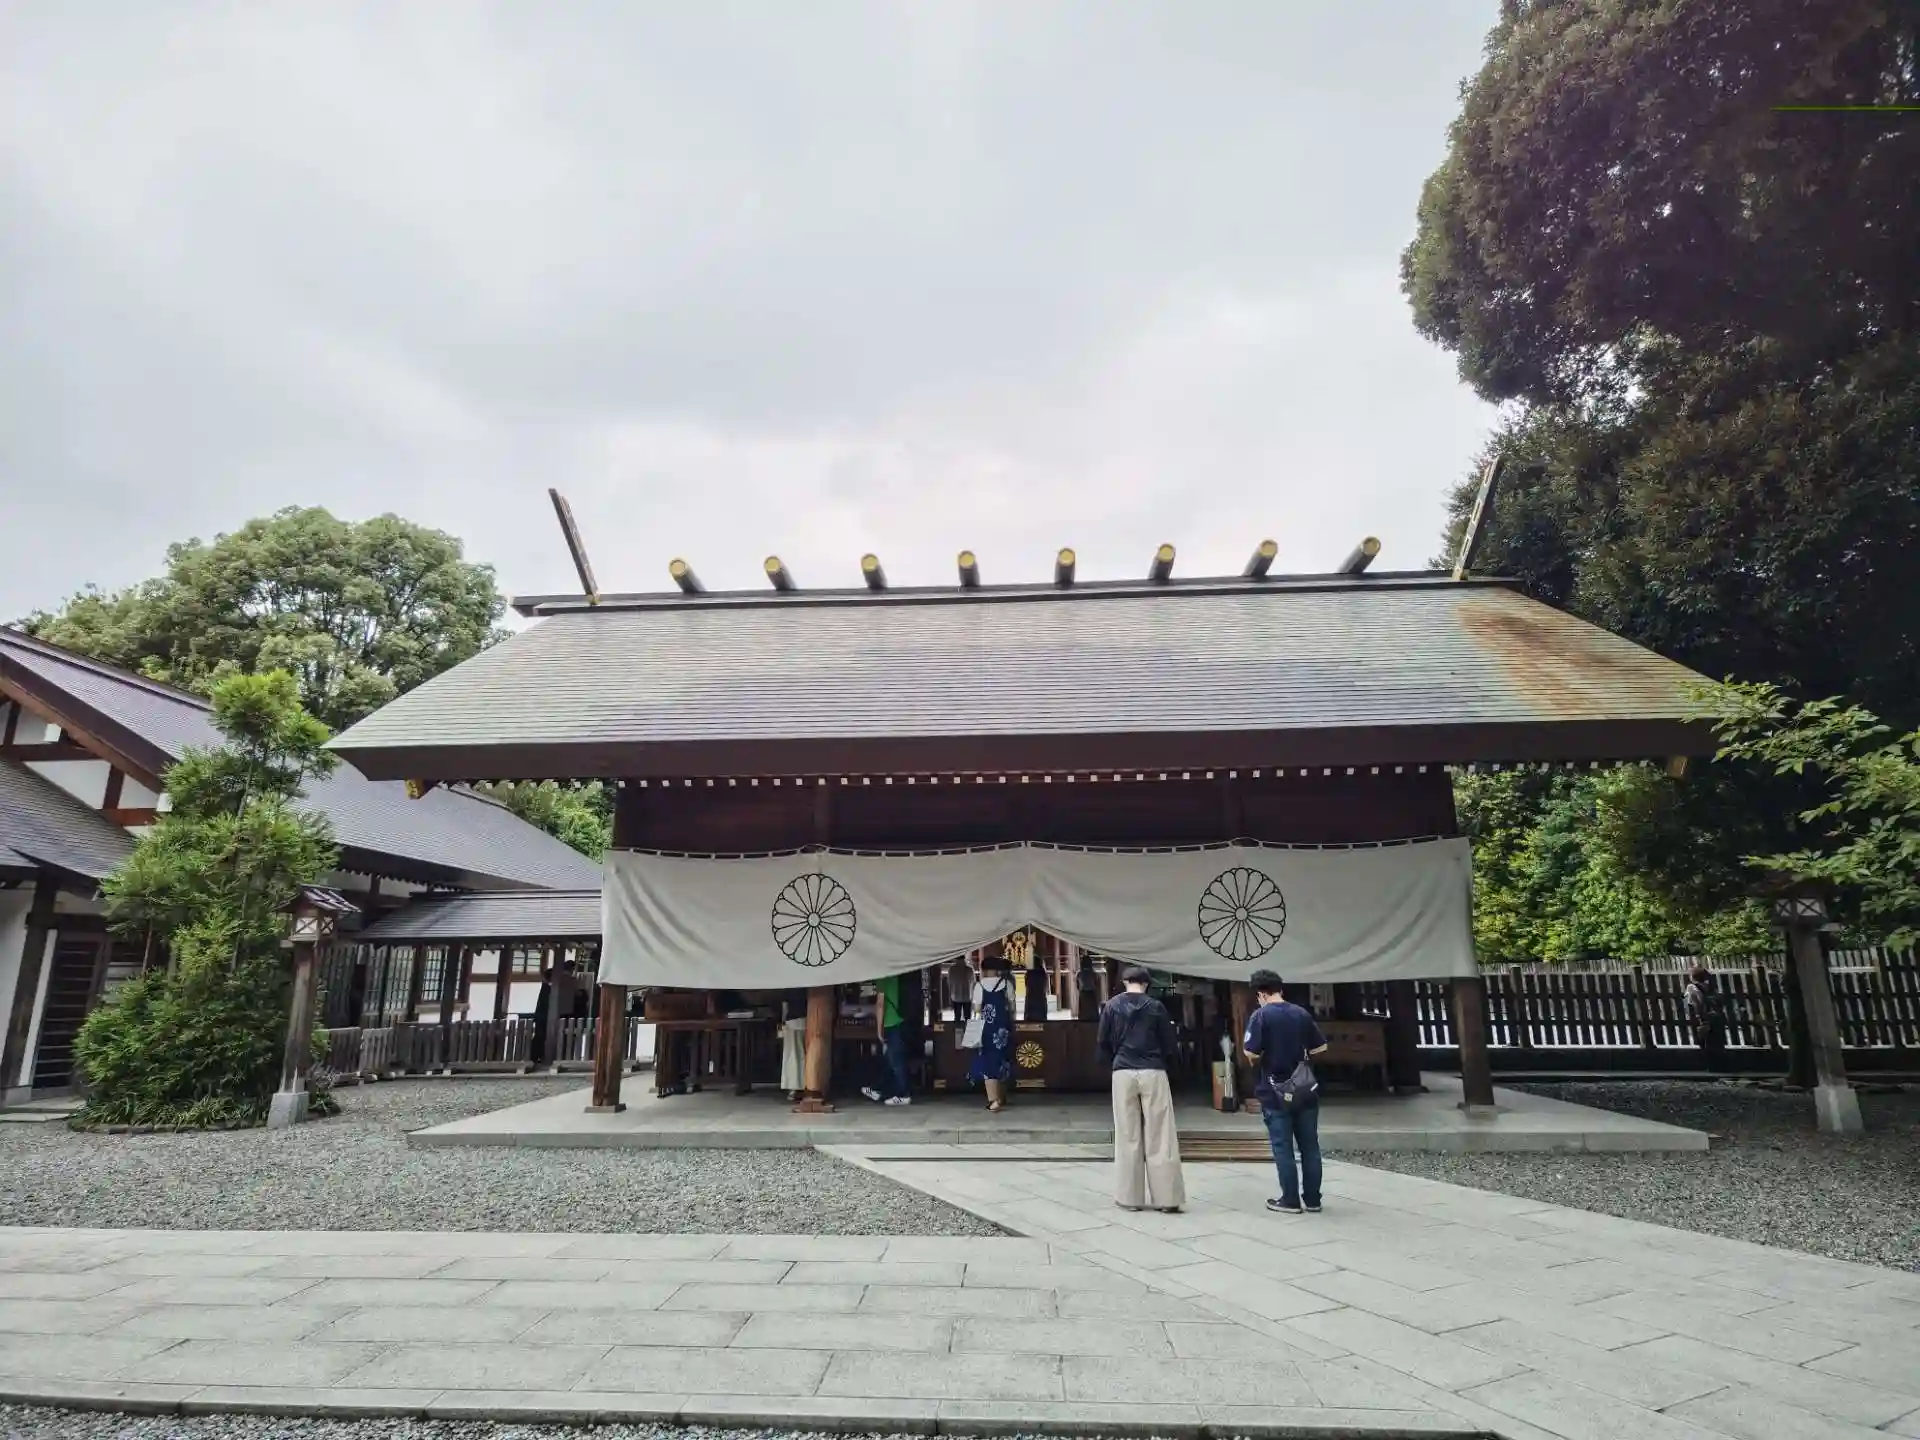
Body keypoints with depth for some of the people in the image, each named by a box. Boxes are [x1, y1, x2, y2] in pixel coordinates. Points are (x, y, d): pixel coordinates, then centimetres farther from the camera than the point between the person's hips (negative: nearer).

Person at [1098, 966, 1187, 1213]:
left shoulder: (1112, 1006, 4)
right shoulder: (1155, 1006, 1)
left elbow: (1103, 1044, 5)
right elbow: (1170, 1045, 5)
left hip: (1123, 1073, 1)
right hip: (1153, 1073, -1)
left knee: (1127, 1137, 7)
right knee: (1160, 1137, 3)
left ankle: (1130, 1197, 10)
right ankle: (1166, 1197, 4)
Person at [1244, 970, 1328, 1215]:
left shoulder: (1261, 1015, -12)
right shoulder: (1302, 1013, 3)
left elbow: (1250, 1052, -18)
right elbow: (1320, 1048, 8)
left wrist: (1259, 1059, 3)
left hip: (1275, 1092, -4)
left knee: (1283, 1147, 4)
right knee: (1309, 1145, 11)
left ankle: (1290, 1200, 7)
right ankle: (1313, 1199, 17)